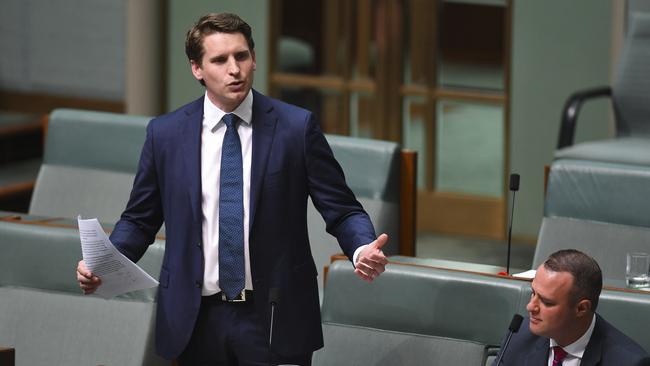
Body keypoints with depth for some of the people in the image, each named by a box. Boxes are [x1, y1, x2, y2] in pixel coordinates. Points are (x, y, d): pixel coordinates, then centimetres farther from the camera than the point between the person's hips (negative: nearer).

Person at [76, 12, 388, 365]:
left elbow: (341, 210, -2)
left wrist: (363, 249, -22)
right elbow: (139, 219, 10)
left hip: (274, 319, -1)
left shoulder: (296, 127, -2)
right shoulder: (165, 133, 3)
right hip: (197, 321, 1)